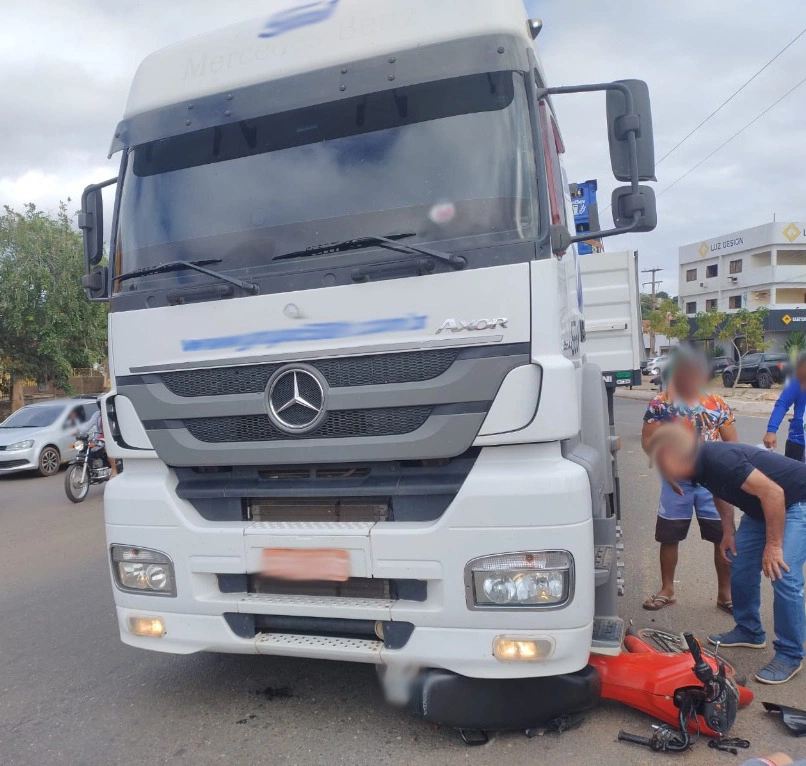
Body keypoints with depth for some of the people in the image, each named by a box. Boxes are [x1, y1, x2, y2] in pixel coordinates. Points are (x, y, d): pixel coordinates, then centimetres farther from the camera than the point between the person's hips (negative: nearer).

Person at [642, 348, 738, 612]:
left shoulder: (718, 404, 1)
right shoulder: (660, 403, -3)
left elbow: (732, 444, 5)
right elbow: (647, 440, -3)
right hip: (675, 481, -1)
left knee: (724, 537, 4)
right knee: (669, 536, 8)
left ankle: (725, 593, 23)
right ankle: (667, 590, 26)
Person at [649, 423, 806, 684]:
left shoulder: (719, 459, -34)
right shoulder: (701, 466, -6)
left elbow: (773, 492, -33)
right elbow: (722, 492, 14)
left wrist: (773, 545, -25)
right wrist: (728, 532, 7)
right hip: (763, 506, 9)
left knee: (783, 575, -17)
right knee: (740, 561, 9)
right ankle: (749, 632, 27)